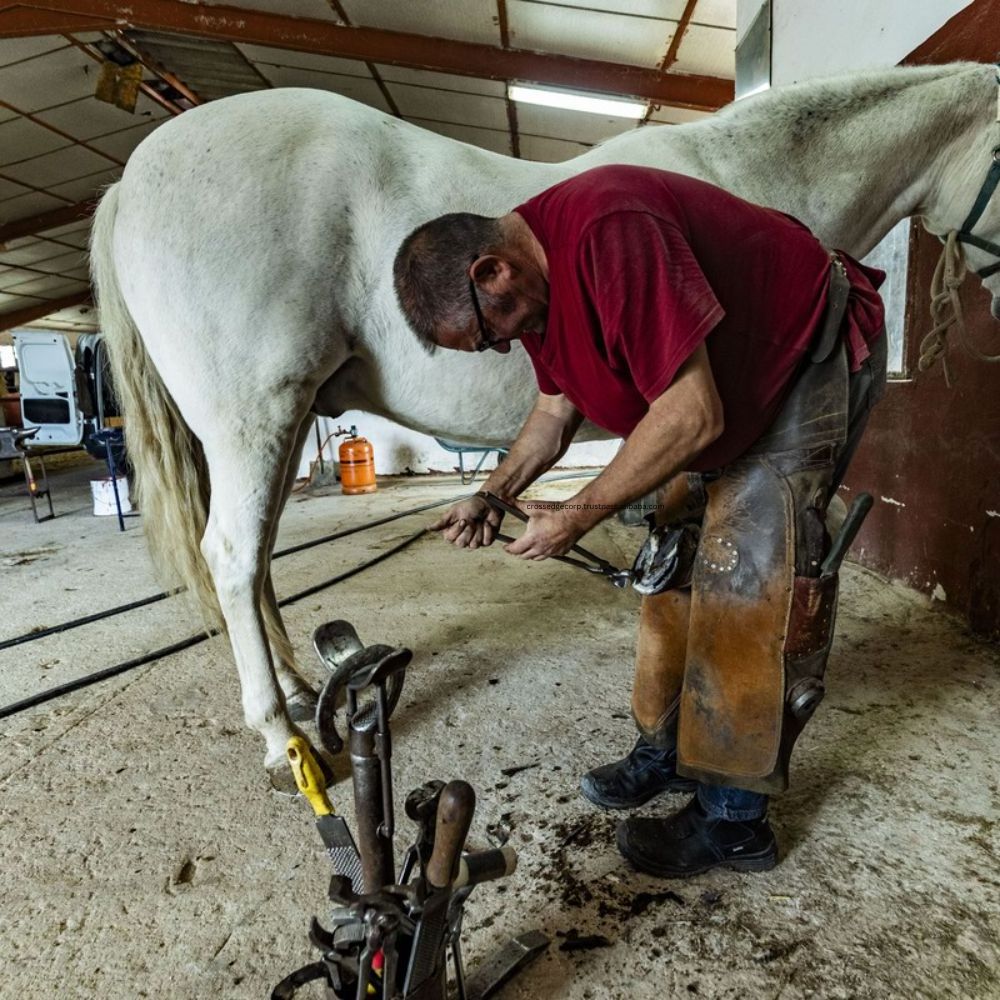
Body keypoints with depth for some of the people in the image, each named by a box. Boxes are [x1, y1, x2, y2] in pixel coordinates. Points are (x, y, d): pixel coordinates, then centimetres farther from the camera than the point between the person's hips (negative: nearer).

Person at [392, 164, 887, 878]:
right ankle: (667, 751, 24)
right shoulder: (531, 278, -4)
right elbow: (558, 406, 6)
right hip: (722, 383, 9)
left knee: (748, 577, -11)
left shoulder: (608, 232, -35)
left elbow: (693, 416, -35)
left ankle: (734, 819, 4)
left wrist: (579, 515, -26)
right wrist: (493, 496, -7)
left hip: (812, 359, -9)